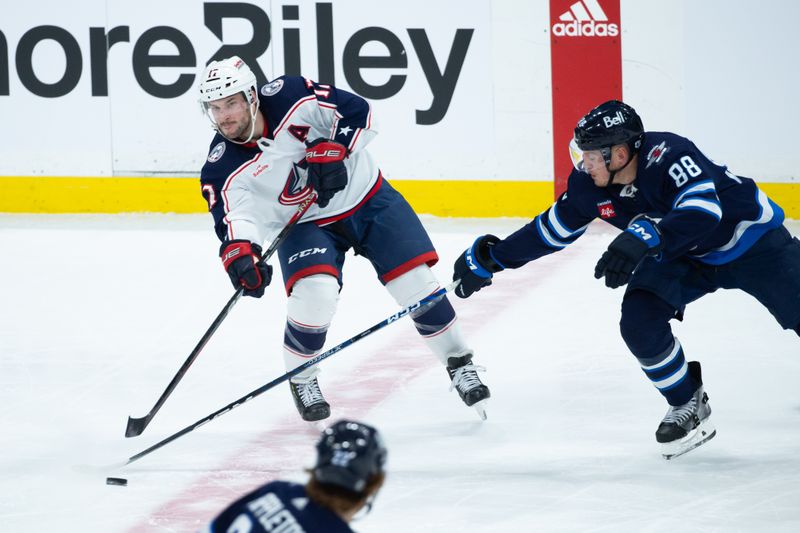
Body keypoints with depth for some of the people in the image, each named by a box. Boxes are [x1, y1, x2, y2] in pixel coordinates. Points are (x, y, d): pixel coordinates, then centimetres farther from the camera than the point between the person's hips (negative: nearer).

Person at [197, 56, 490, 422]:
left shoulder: (289, 97, -23)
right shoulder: (223, 169, -20)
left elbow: (356, 111, -16)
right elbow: (233, 218, -31)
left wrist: (330, 150, -29)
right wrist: (239, 254, -51)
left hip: (367, 197, 1)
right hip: (305, 224, 0)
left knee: (416, 281, -5)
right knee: (315, 294, -26)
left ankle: (459, 363, 17)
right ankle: (301, 378, 1)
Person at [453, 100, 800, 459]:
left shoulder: (668, 155, -36)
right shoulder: (589, 183, -16)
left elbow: (703, 210, -50)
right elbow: (552, 229, -1)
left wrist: (645, 238, -62)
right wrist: (490, 259, -1)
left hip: (750, 237, -5)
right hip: (683, 256, 5)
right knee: (639, 321, -15)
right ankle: (687, 405, 5)